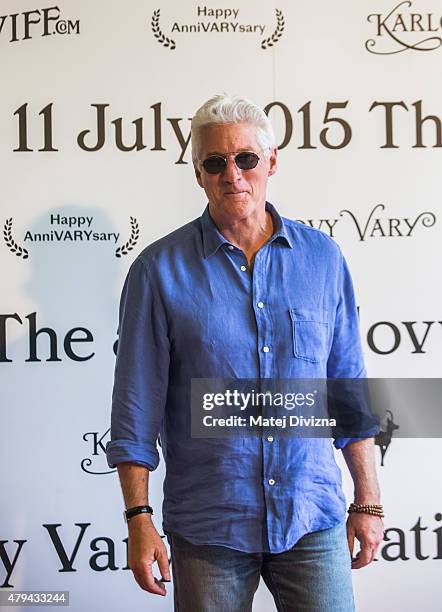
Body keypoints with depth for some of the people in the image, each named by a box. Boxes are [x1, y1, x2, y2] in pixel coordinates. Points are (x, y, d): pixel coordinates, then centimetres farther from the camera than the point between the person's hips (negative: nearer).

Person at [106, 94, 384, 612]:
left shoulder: (322, 257, 2)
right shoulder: (159, 270, -4)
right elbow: (136, 406, -3)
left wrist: (367, 501, 5)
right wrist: (139, 519, -7)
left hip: (313, 518, 2)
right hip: (207, 526, -1)